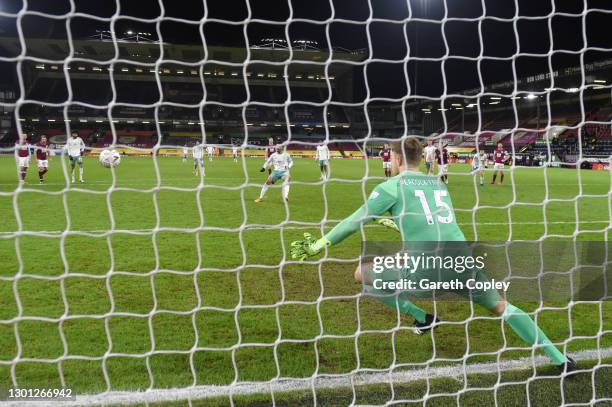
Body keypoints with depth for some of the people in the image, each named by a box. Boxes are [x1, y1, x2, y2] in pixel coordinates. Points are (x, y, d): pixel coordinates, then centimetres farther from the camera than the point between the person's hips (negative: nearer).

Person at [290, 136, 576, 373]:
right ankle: (560, 360, 27)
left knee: (363, 274, 12)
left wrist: (320, 244, 14)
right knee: (502, 307, 28)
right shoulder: (439, 184, 20)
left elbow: (355, 222, 3)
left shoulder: (392, 186, 3)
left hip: (426, 274, -6)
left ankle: (422, 319, 17)